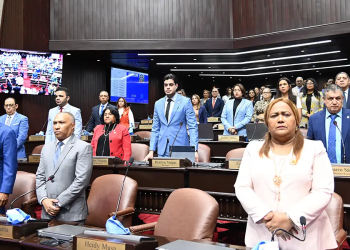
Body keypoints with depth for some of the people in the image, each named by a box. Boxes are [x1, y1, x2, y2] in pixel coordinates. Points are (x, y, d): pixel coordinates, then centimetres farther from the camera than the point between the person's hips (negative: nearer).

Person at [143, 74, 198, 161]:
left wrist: (194, 150, -15)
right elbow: (155, 129, 13)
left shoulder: (185, 102, -1)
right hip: (162, 150, 4)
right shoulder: (158, 104, 11)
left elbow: (192, 127, -5)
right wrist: (151, 151, 5)